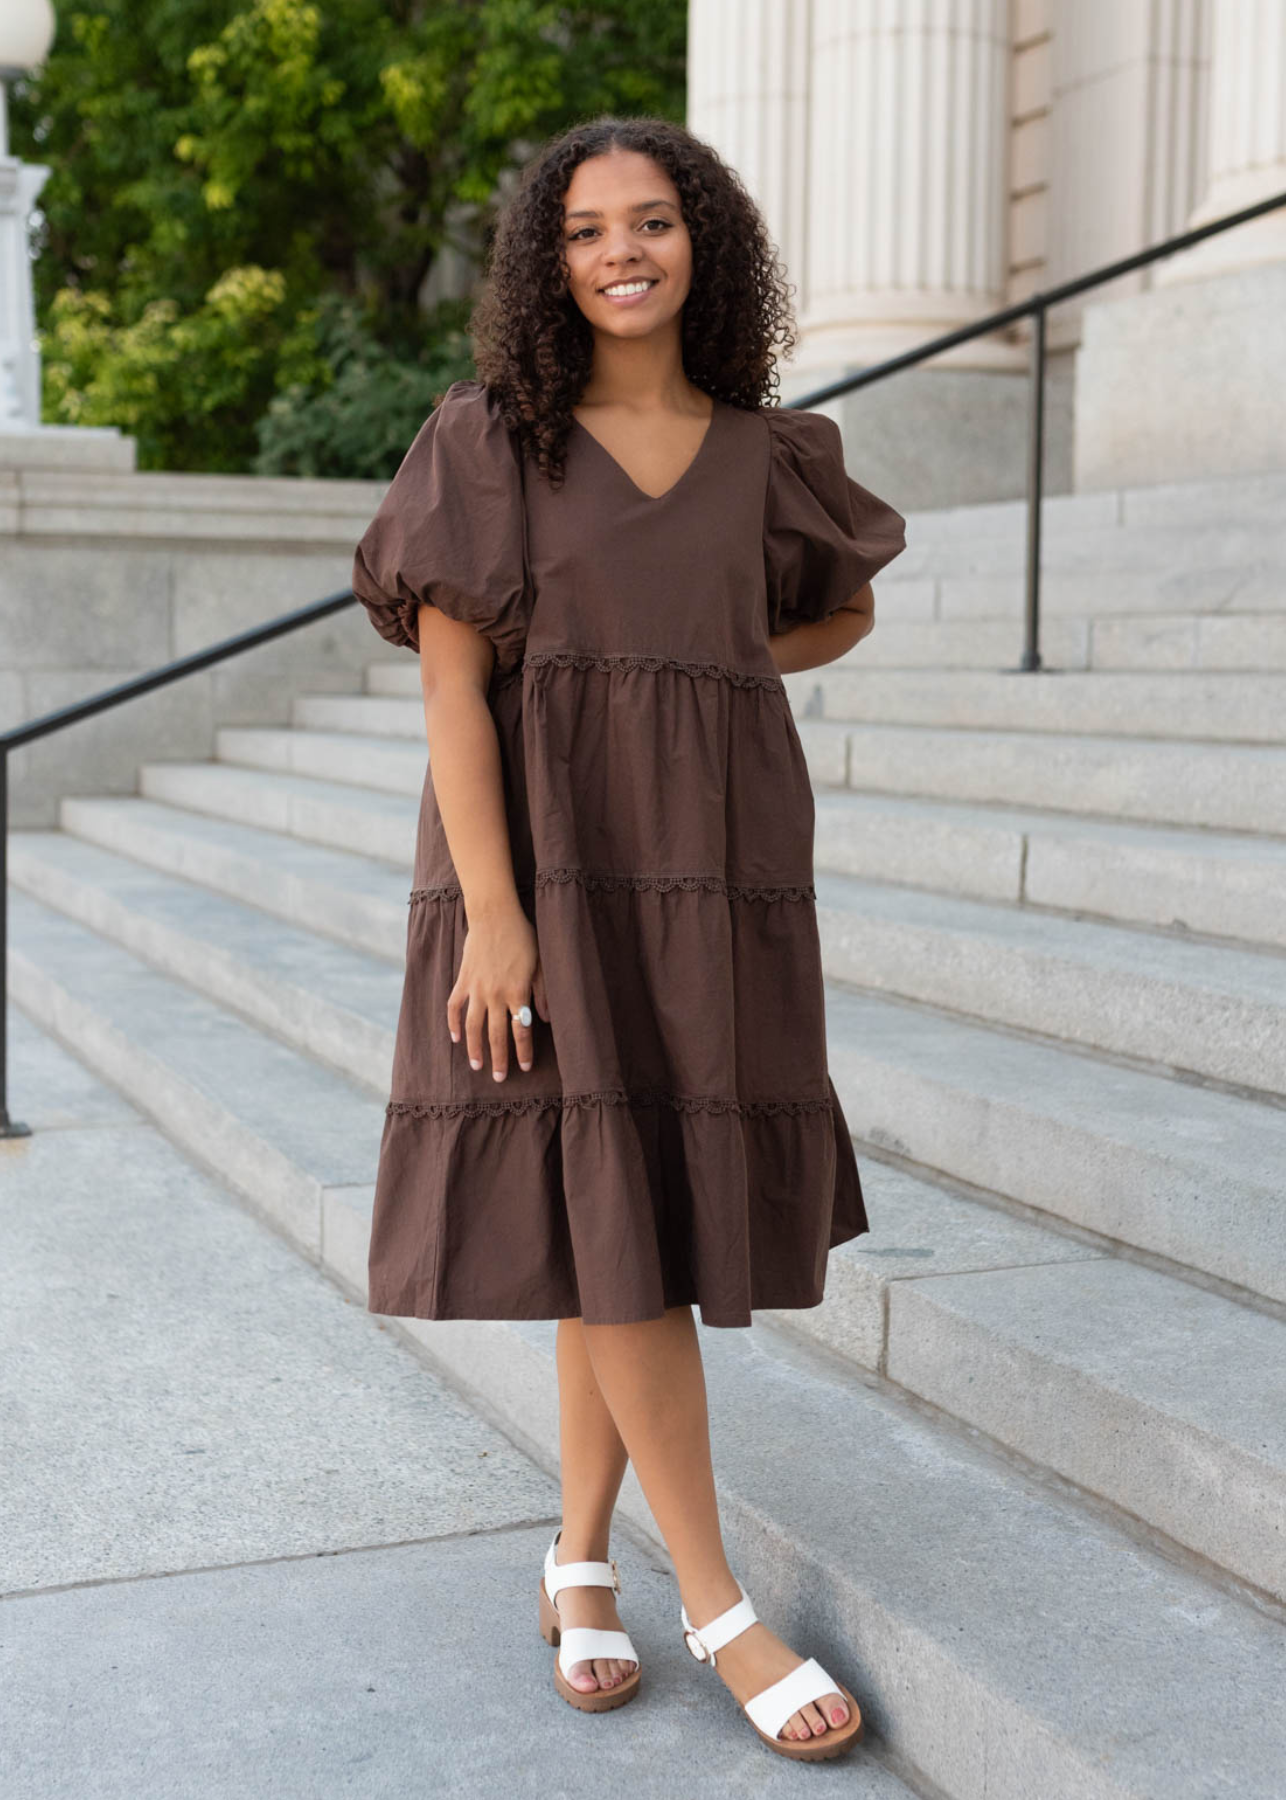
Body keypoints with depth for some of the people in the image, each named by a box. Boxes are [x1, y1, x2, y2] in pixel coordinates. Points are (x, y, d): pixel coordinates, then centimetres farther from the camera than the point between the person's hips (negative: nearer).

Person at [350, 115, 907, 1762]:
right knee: (608, 1206, -7)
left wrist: (694, 677, 10)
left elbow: (843, 609, 25)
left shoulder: (765, 454, 7)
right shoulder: (486, 440, -2)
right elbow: (449, 684, -9)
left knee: (645, 1198, 6)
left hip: (707, 860, 4)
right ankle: (716, 1607, 4)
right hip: (542, 856, -3)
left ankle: (578, 1561, 21)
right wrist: (490, 917, -17)